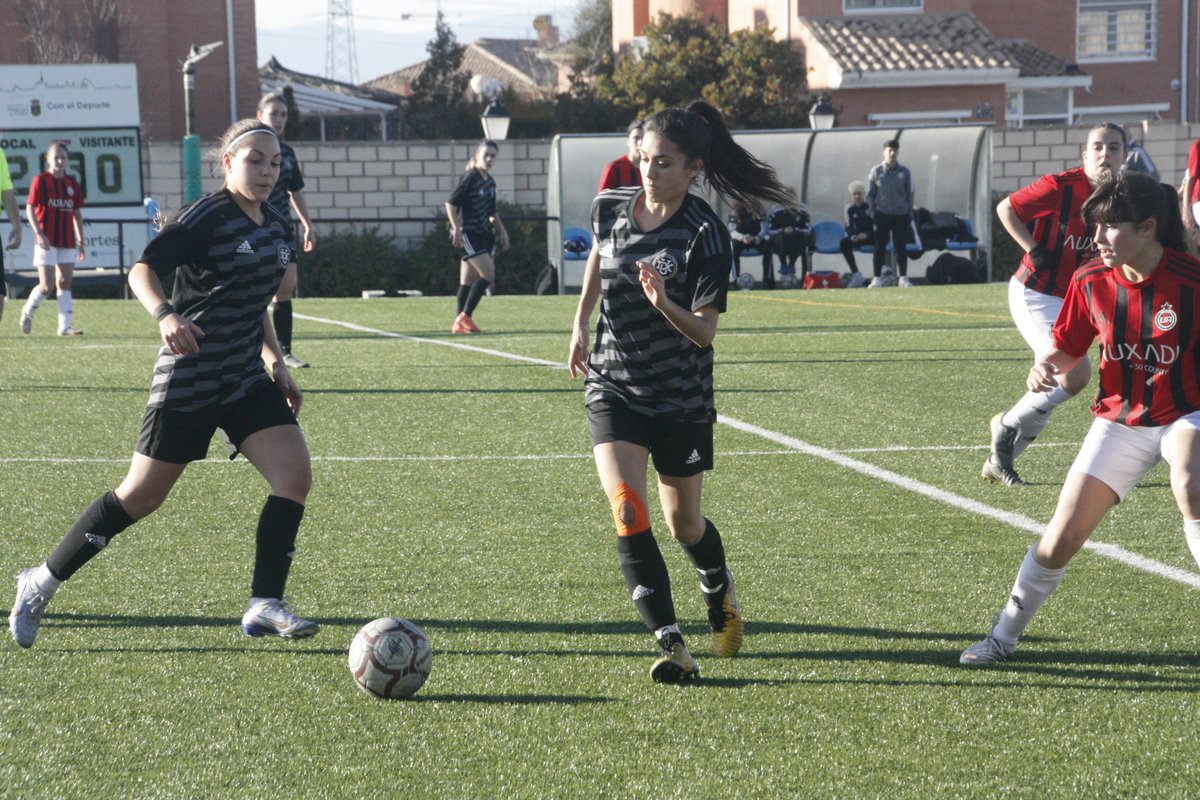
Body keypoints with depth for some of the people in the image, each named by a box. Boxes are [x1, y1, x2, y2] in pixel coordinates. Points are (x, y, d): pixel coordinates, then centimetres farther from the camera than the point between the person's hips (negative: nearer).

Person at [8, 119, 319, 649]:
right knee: (141, 495, 0)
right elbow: (141, 270, -20)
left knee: (295, 476, -10)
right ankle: (42, 583, 16)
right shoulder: (207, 217, -14)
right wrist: (165, 314, -39)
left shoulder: (278, 228, 11)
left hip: (246, 380, 7)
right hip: (189, 381, -7)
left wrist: (276, 362, 17)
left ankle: (264, 606, -4)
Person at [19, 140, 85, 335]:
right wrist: (39, 233, -20)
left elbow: (77, 214, 15)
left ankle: (65, 326, 2)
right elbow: (29, 208, -8)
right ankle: (27, 312, 18)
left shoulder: (72, 184, 11)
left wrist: (80, 241, 12)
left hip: (67, 242, 5)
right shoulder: (41, 180, -4)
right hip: (46, 241, -5)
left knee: (64, 283, 2)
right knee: (47, 286, -7)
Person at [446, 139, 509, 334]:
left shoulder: (490, 182, 13)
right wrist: (456, 229, -21)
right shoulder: (470, 178, -11)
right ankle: (464, 317, -12)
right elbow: (451, 204, -14)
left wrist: (501, 230, 18)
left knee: (468, 281, 8)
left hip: (483, 234, 8)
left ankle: (460, 323, 10)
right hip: (468, 234, -8)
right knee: (488, 273, -15)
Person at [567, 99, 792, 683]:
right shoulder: (610, 209, -4)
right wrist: (580, 325, 20)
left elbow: (705, 332, -18)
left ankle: (719, 590, 47)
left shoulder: (705, 236, -17)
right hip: (613, 387, 2)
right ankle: (671, 644, -18)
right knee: (626, 509, -18)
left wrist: (664, 304, -36)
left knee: (683, 525, 12)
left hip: (682, 399, -2)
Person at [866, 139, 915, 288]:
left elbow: (910, 193, 8)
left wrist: (909, 213, 2)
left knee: (901, 246, 1)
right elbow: (870, 194, 5)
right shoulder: (876, 171, 2)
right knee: (880, 246, 0)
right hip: (882, 214, -1)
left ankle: (903, 277, 5)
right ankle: (877, 277, 3)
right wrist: (872, 213, -3)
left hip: (901, 214, 1)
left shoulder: (904, 172, 4)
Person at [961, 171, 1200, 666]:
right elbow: (1068, 349, 7)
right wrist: (1046, 366, -14)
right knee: (1062, 536, 1)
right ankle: (1004, 636, 21)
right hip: (1119, 419, 4)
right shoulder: (1090, 282, -8)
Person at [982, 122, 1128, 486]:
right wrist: (1033, 250, -16)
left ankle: (998, 462, 28)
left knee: (1047, 392, 11)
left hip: (1070, 301, 7)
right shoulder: (1061, 186, -19)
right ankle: (1007, 425, 3)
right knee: (1075, 374, -21)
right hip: (1034, 295, -7)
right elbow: (1006, 208, -8)